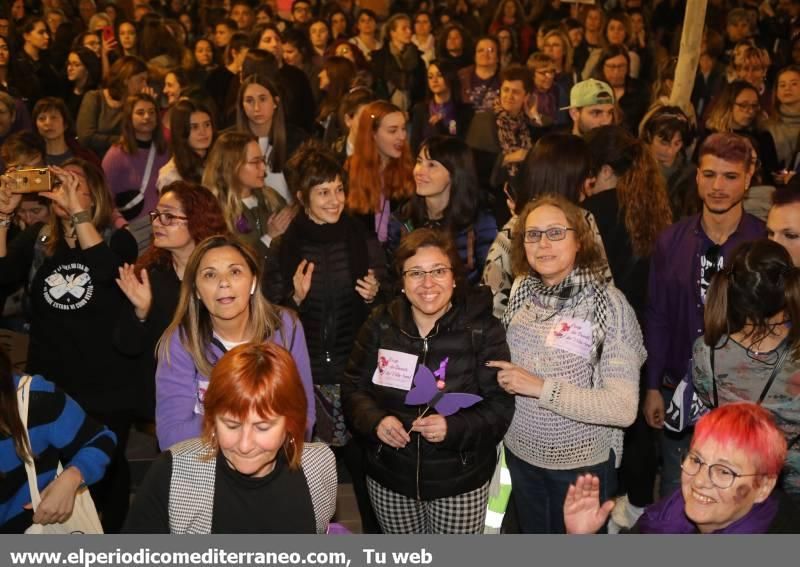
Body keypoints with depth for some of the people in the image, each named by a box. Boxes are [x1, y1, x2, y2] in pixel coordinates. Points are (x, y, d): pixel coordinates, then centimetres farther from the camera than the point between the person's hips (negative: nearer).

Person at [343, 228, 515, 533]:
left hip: (460, 480, -2)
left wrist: (454, 427, -30)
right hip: (389, 477, 3)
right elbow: (354, 388, 2)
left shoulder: (483, 330, -12)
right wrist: (375, 420, -18)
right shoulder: (380, 325, -4)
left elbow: (500, 405, -12)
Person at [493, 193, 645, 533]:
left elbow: (623, 408, -25)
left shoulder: (607, 302, -20)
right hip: (521, 453, 4)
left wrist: (542, 387, -28)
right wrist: (503, 379, -7)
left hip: (583, 462, -4)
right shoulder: (521, 290, -6)